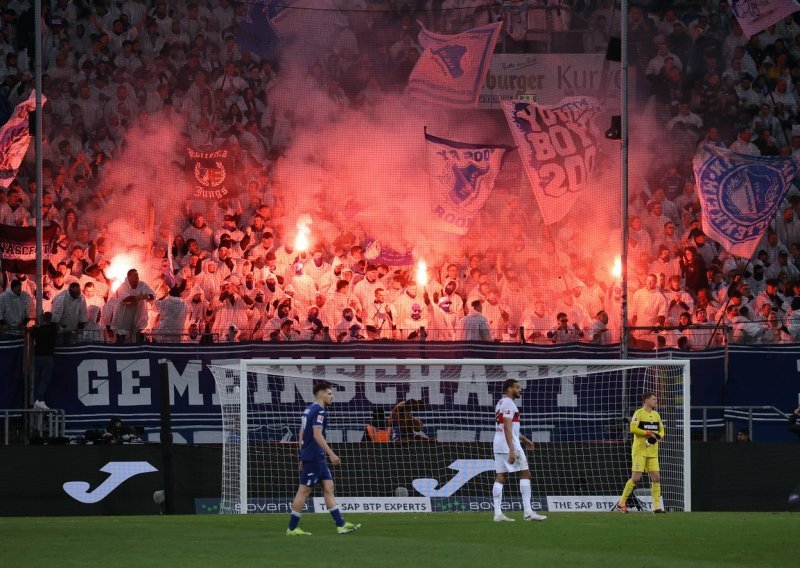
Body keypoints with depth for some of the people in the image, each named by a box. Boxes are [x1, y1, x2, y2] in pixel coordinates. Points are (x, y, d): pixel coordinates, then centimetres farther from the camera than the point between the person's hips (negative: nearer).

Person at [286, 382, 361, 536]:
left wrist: (303, 457, 24)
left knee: (328, 487, 7)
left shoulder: (310, 409, 16)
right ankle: (292, 528, -1)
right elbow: (317, 435, -22)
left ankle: (340, 524, 5)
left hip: (317, 458, 10)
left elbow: (302, 433, 21)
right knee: (304, 490, -5)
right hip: (313, 457, -10)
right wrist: (331, 454, -22)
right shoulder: (319, 411, -13)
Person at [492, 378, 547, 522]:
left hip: (498, 445, 9)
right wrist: (511, 450, -25)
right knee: (525, 474, -3)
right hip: (509, 445, -9)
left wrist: (524, 439, 36)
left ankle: (498, 513, -3)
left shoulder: (501, 403, 19)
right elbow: (507, 428, -20)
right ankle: (528, 512, -7)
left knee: (500, 477, 4)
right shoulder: (508, 403, -12)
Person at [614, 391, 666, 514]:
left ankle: (657, 506, 0)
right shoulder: (639, 413, -7)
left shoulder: (656, 415, 14)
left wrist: (658, 437, -2)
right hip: (640, 450, -6)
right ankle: (621, 503, 3)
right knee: (636, 478, -9)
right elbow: (633, 429, -17)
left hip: (652, 452, 6)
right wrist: (648, 433, -17)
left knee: (656, 478, -2)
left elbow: (661, 430, 20)